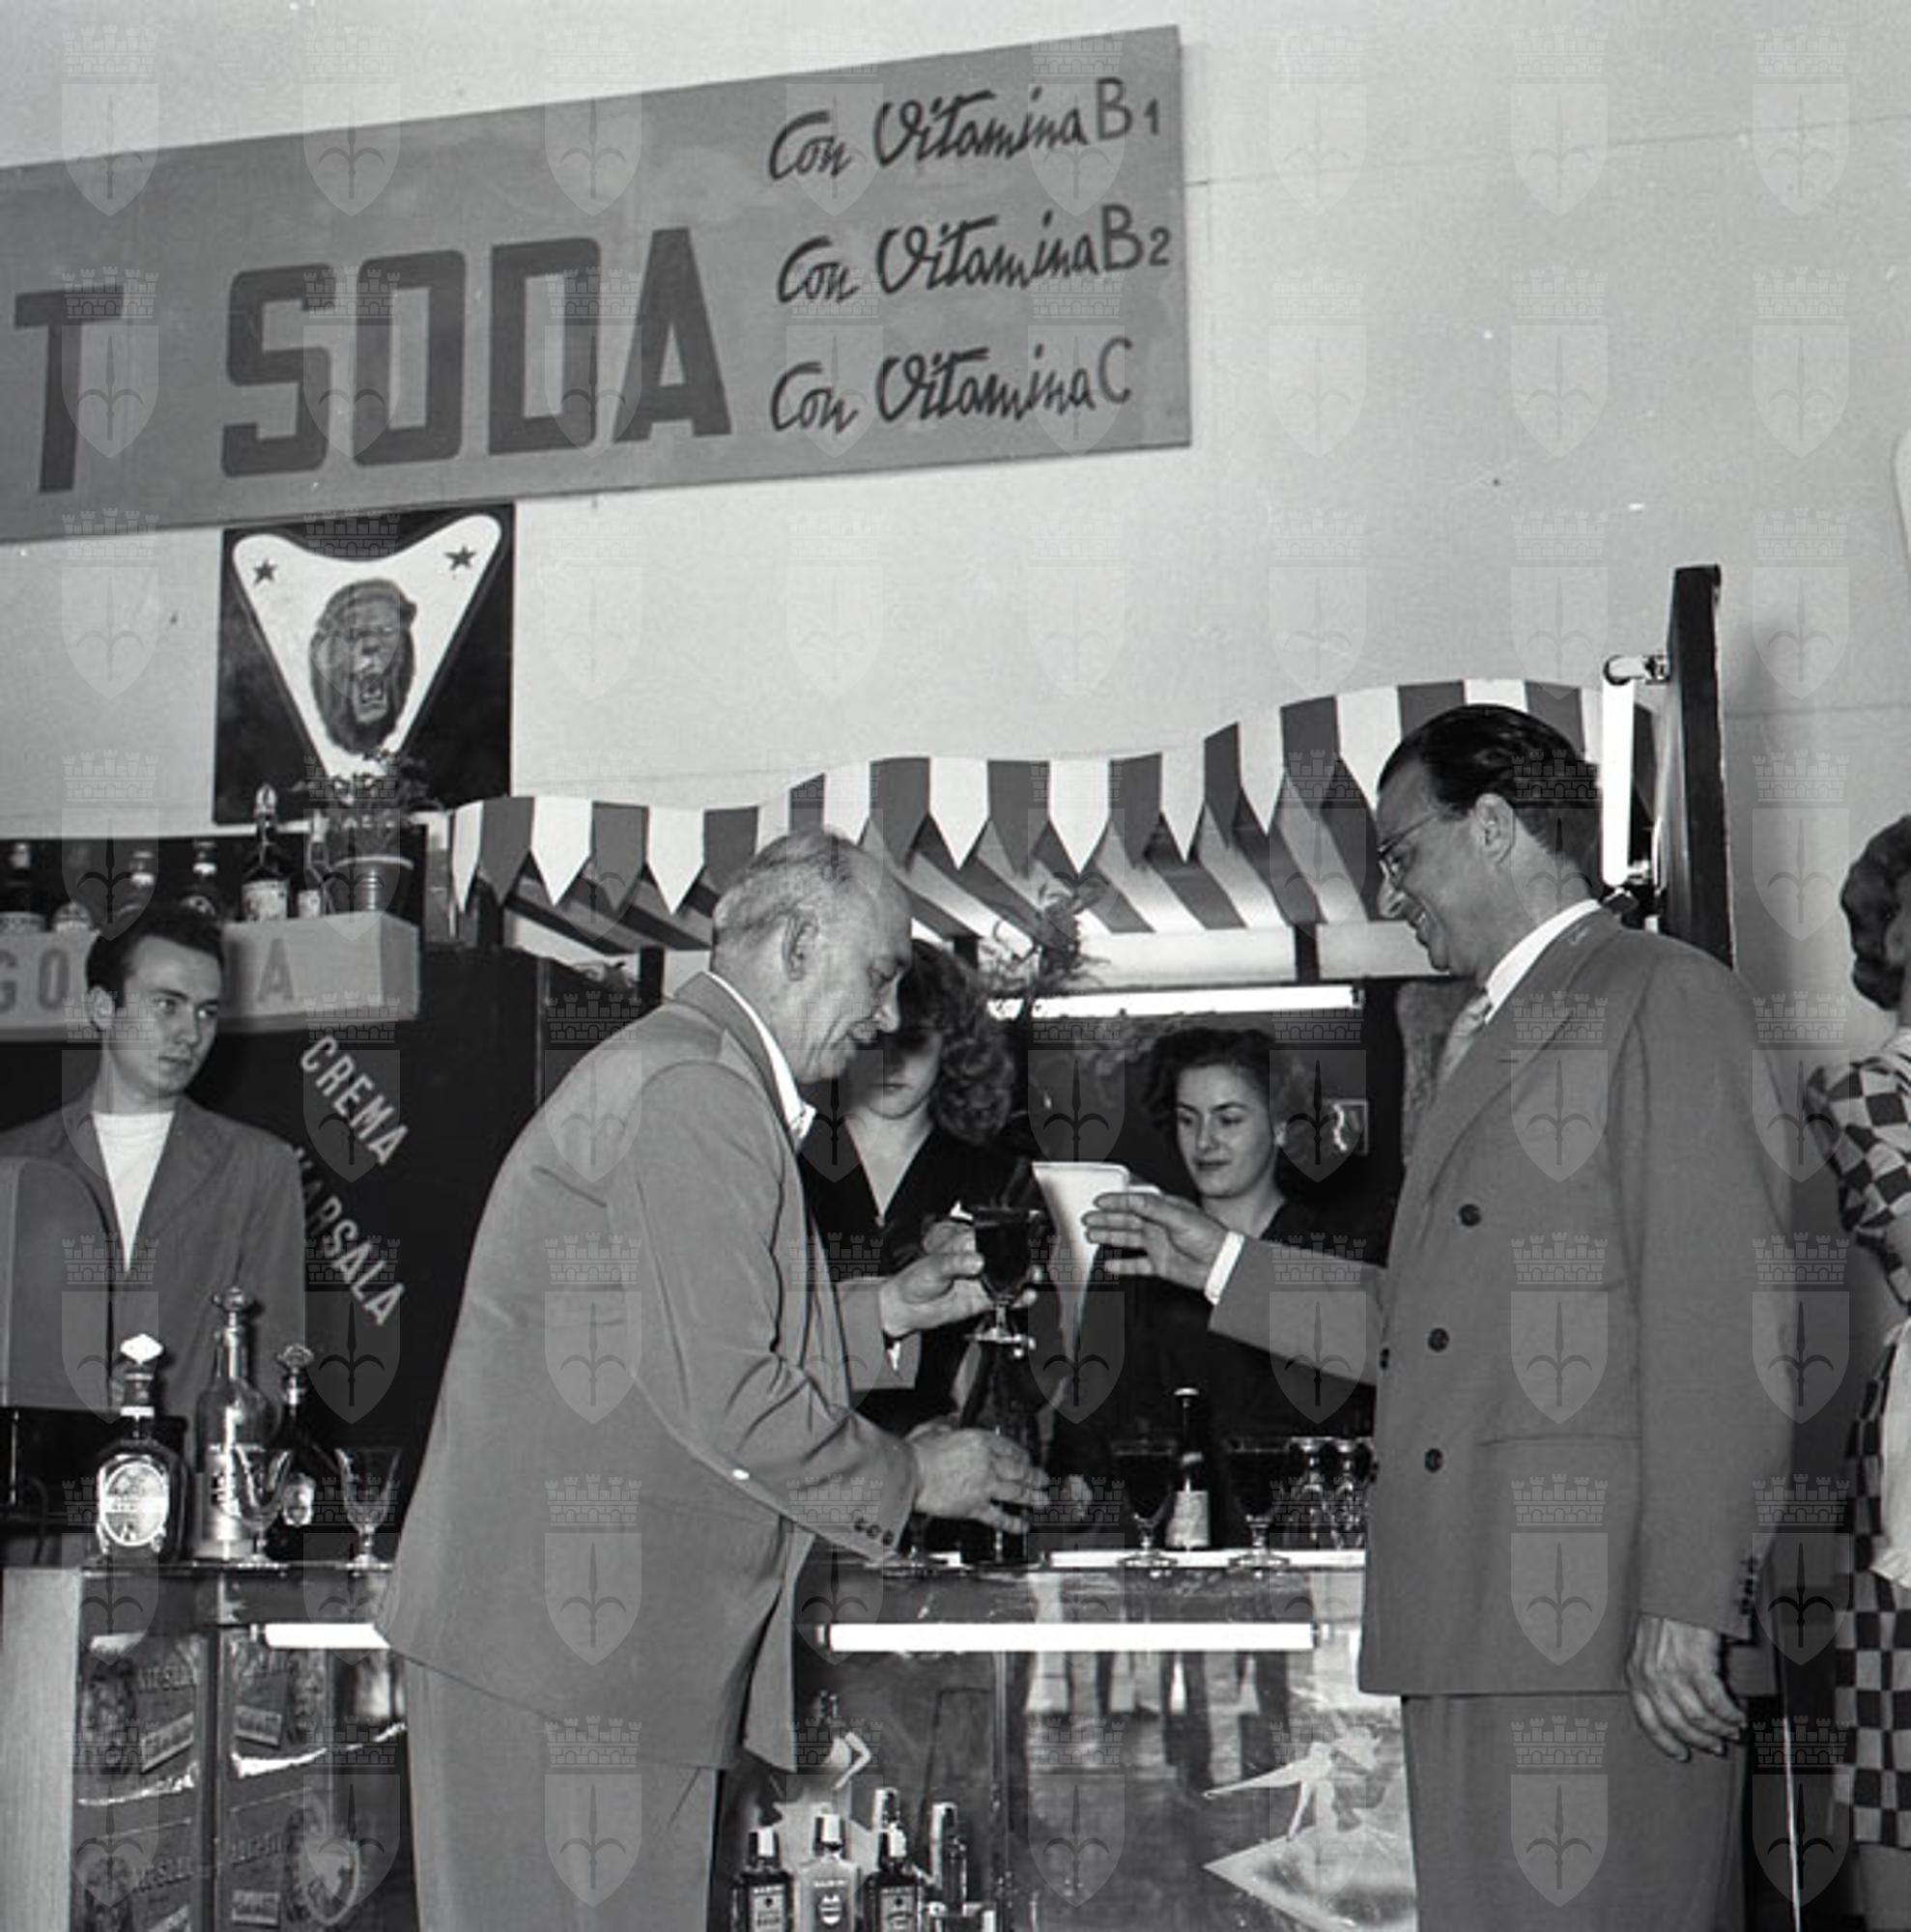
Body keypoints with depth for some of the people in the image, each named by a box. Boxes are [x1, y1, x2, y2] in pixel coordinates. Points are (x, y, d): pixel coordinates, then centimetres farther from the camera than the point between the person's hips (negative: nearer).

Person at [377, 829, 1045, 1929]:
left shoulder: (687, 1074, 19)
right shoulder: (697, 1091, -16)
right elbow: (722, 1396, -21)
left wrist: (886, 1313, 17)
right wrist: (909, 1477, -8)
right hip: (563, 1625, -11)